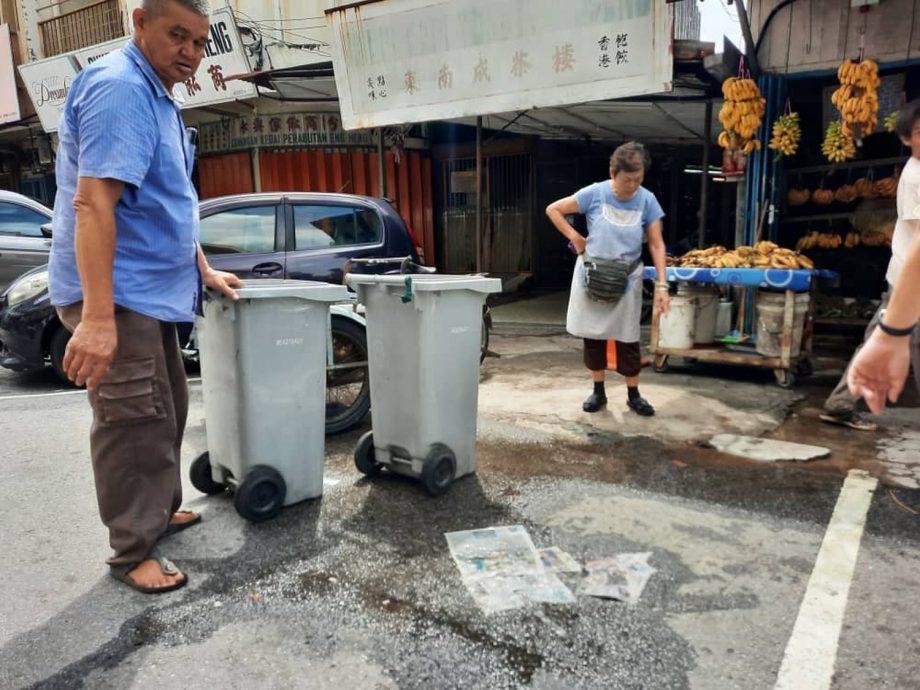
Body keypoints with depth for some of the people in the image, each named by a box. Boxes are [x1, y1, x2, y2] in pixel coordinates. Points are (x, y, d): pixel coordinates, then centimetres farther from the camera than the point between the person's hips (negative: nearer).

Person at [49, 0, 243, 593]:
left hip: (150, 290, 10)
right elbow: (92, 204, -26)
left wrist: (204, 271, 24)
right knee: (136, 422, -4)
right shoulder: (121, 88, -16)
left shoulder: (156, 96, 16)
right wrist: (97, 317, -32)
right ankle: (132, 552, 9)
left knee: (167, 409, 18)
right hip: (118, 295, -10)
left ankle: (161, 510, 34)